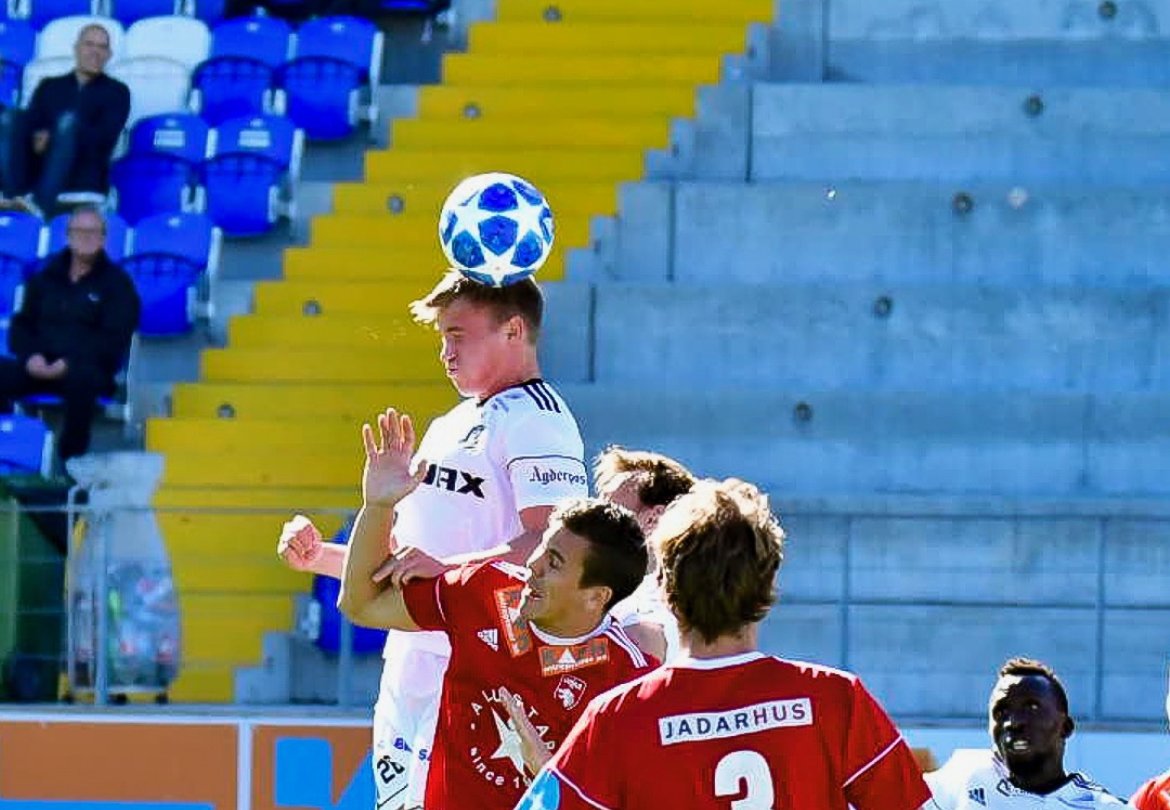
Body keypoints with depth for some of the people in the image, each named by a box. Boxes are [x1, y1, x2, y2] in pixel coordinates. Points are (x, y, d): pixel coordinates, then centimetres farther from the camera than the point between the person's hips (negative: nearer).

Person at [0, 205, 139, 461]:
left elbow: (113, 340, -4)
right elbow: (21, 325, 17)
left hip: (89, 369, -4)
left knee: (80, 379, -41)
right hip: (39, 367, 4)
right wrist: (31, 356, -7)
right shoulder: (47, 277, 19)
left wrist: (68, 363, -18)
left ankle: (70, 463, -35)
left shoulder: (117, 283, 7)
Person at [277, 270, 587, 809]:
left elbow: (552, 545, -22)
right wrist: (319, 557, 14)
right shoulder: (450, 427, 23)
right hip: (408, 672, 10)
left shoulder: (535, 420, -8)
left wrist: (445, 568, -31)